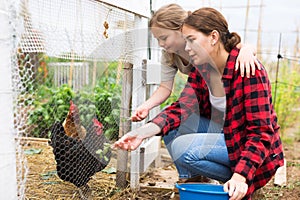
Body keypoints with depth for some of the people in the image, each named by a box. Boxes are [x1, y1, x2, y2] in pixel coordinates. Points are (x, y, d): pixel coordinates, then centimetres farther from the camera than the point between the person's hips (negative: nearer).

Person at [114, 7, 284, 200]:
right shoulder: (200, 70, -3)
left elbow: (260, 132, -26)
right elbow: (181, 108, -13)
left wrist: (240, 177, -36)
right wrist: (143, 132, -29)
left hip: (247, 145, -7)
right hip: (223, 134, 7)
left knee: (183, 148, -25)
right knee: (173, 122, -7)